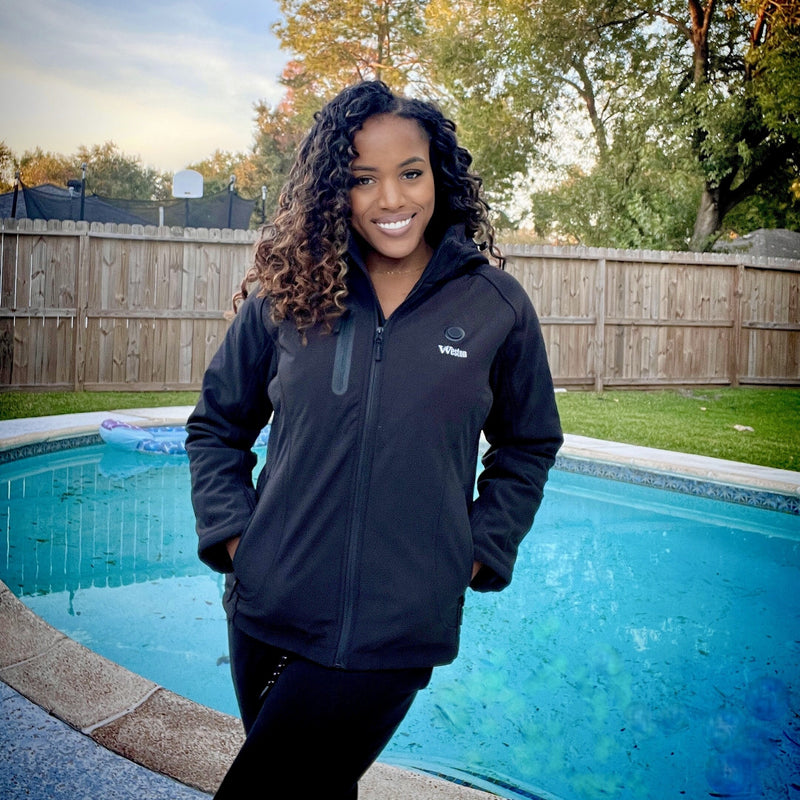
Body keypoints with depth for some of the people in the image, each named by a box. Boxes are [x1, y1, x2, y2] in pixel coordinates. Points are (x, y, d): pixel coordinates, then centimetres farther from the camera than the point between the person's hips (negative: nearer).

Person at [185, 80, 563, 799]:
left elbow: (528, 447, 9)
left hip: (396, 634, -2)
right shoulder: (287, 296, -1)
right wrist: (231, 532, -1)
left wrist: (478, 555, 1)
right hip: (267, 613, 3)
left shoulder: (497, 307, -4)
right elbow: (216, 426, 10)